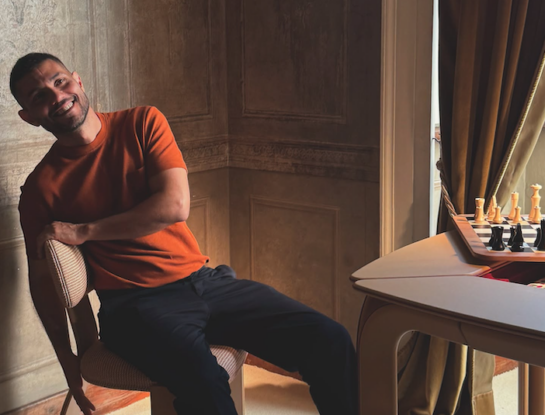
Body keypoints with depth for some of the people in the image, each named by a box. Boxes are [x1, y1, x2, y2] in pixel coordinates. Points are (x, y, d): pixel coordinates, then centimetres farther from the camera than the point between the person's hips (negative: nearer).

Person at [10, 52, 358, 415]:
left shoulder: (143, 123, 7)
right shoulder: (40, 188, 3)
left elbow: (175, 205, -6)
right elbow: (43, 280, 8)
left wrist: (84, 231, -8)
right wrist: (68, 359, -2)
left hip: (204, 279, 3)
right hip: (134, 303, -3)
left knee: (330, 342, -13)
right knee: (202, 378, -37)